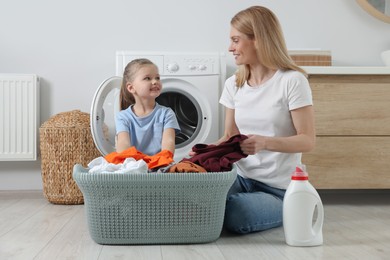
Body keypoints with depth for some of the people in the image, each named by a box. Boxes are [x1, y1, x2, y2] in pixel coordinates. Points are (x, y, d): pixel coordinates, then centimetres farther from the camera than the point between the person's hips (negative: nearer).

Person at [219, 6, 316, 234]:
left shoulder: (292, 81, -11)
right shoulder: (233, 84, 7)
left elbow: (308, 141, -13)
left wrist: (265, 142, -29)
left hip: (279, 189, -4)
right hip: (242, 178, 5)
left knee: (233, 217, -31)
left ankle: (286, 214, 2)